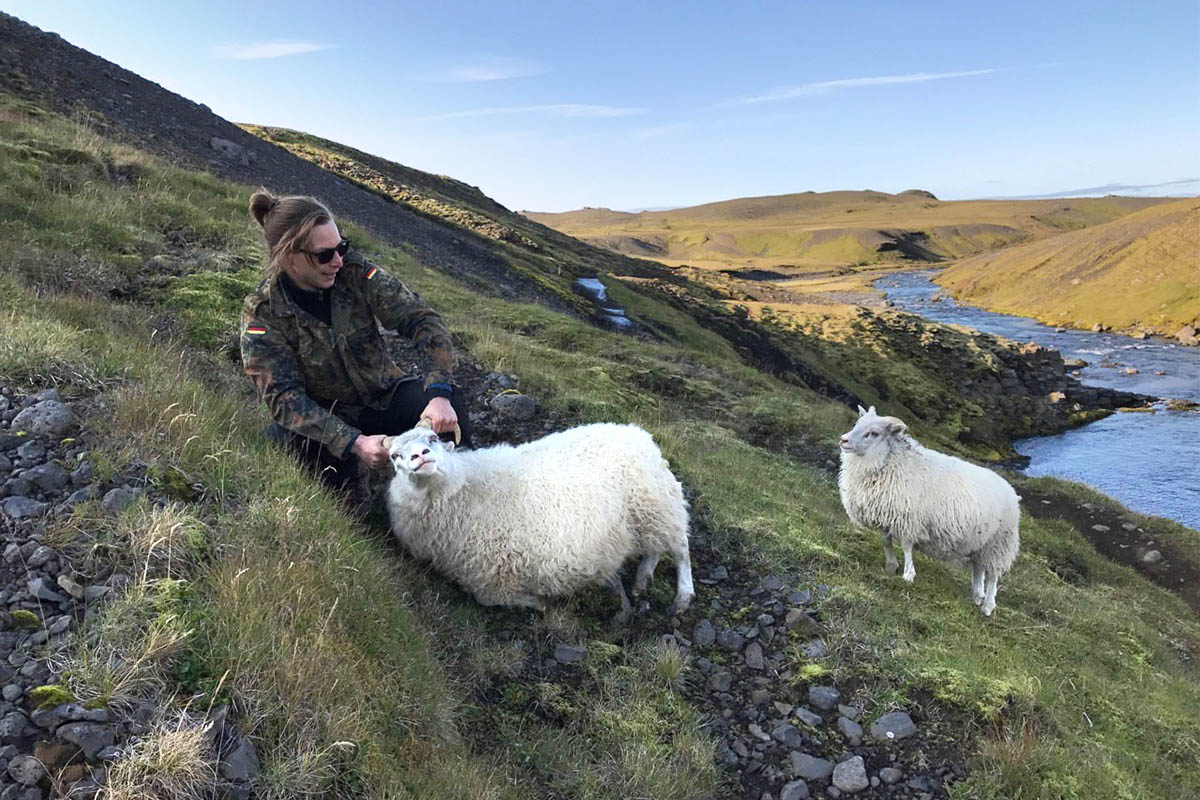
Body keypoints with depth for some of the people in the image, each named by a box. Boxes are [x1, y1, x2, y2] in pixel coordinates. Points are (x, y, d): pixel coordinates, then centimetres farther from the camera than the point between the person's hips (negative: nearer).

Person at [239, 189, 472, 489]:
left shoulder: (353, 271, -13)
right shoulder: (262, 314, -17)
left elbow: (421, 319, -18)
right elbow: (283, 396, -23)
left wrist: (439, 394, -34)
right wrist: (355, 442, -38)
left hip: (384, 396, 2)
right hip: (327, 417, -2)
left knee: (451, 400, -25)